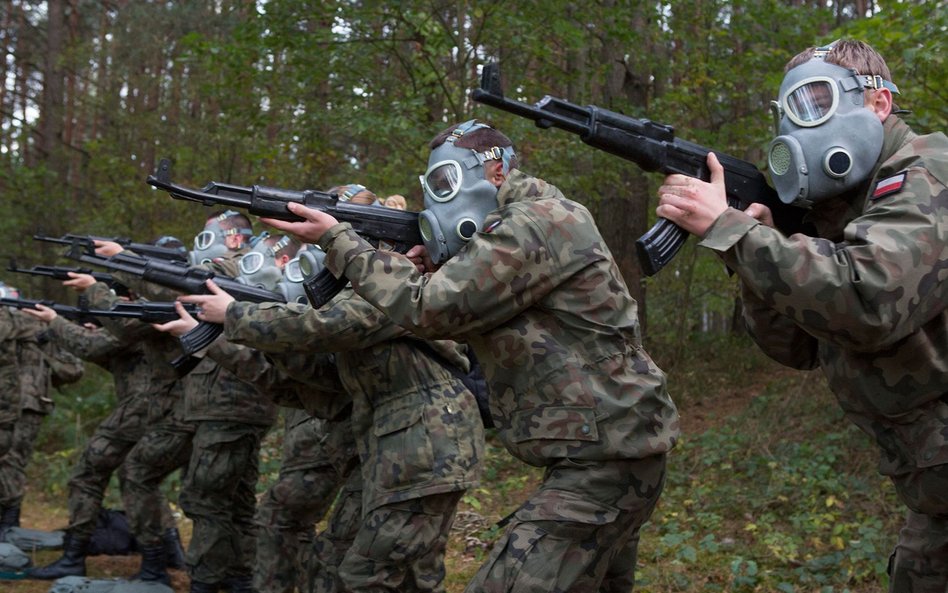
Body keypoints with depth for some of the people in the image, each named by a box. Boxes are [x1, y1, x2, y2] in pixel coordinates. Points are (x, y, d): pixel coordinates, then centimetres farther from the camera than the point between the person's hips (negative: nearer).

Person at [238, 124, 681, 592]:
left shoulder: (538, 221, -15)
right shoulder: (520, 225, 17)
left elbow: (429, 309, -17)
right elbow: (467, 317, 21)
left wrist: (336, 238, -8)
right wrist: (436, 271, 4)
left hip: (604, 459, -11)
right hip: (615, 449, 11)